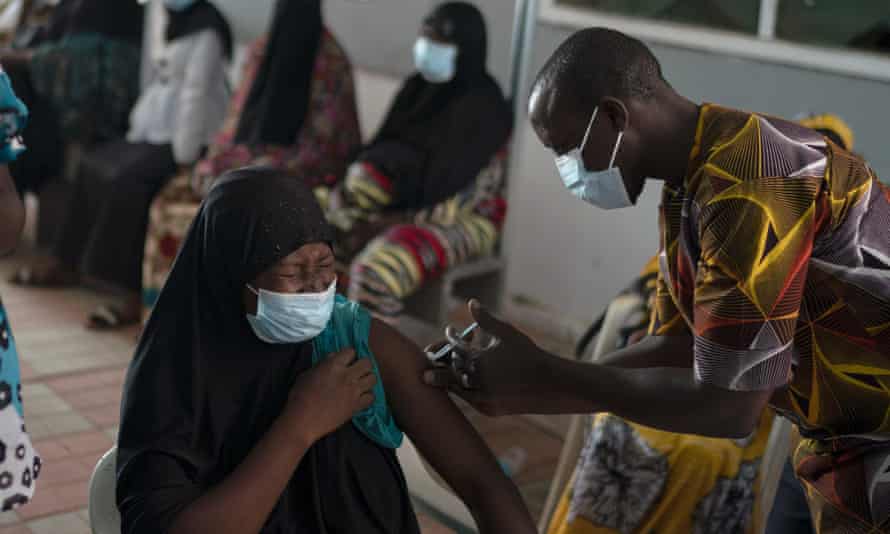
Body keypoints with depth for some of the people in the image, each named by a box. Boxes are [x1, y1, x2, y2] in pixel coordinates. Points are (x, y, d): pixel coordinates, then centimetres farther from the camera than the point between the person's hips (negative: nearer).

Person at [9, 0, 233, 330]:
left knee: (127, 181, -27)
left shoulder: (207, 28, -15)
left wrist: (183, 157, -22)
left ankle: (134, 291, -24)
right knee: (95, 164, 6)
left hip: (185, 141, -10)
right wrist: (135, 132, 11)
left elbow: (198, 94, -20)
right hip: (156, 135, 10)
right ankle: (67, 263, 14)